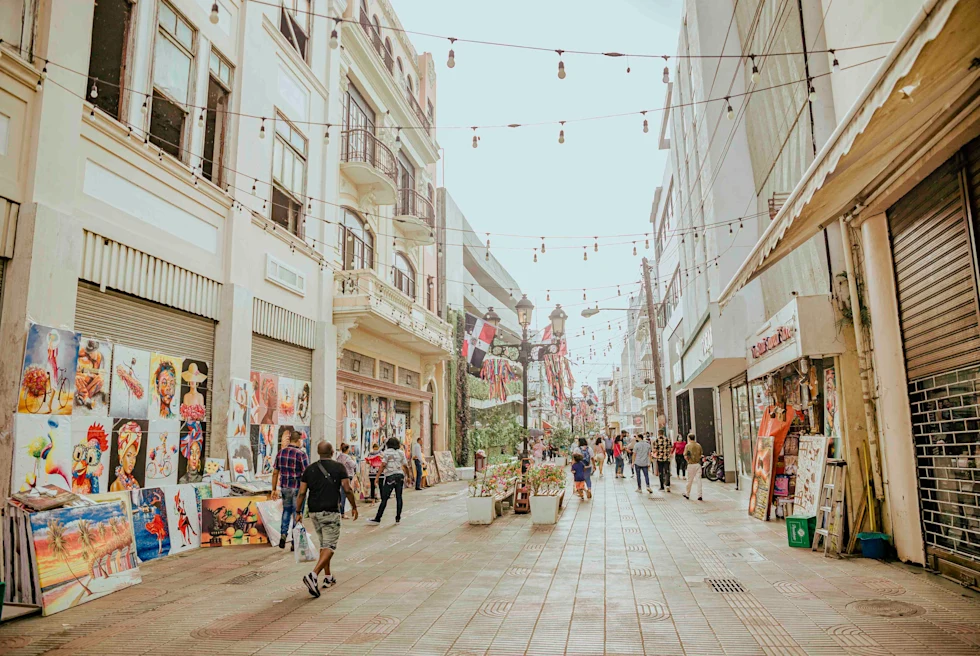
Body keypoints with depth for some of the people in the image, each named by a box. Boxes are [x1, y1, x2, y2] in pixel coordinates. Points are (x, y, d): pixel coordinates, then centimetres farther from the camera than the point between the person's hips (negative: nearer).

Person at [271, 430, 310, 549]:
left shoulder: (280, 453, 3)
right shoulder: (301, 454, -14)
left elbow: (275, 473, 7)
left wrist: (274, 489, 14)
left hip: (284, 487, 5)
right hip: (298, 488, -5)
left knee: (286, 510, 23)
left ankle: (283, 534, 9)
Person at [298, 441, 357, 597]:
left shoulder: (310, 469, 5)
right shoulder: (339, 467, -4)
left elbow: (302, 493, 2)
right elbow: (347, 490, -7)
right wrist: (354, 507, 5)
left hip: (314, 512, 5)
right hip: (331, 512, -5)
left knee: (323, 544, 19)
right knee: (330, 546, -3)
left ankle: (328, 577, 25)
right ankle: (313, 575, -22)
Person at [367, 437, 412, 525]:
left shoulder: (386, 452, 0)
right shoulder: (401, 452, 11)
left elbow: (383, 465, -10)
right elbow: (405, 466, 9)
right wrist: (408, 476, 20)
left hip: (390, 476, -4)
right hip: (400, 475, 4)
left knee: (384, 499, -3)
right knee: (399, 497, 7)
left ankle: (377, 519, 0)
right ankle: (398, 519, 9)